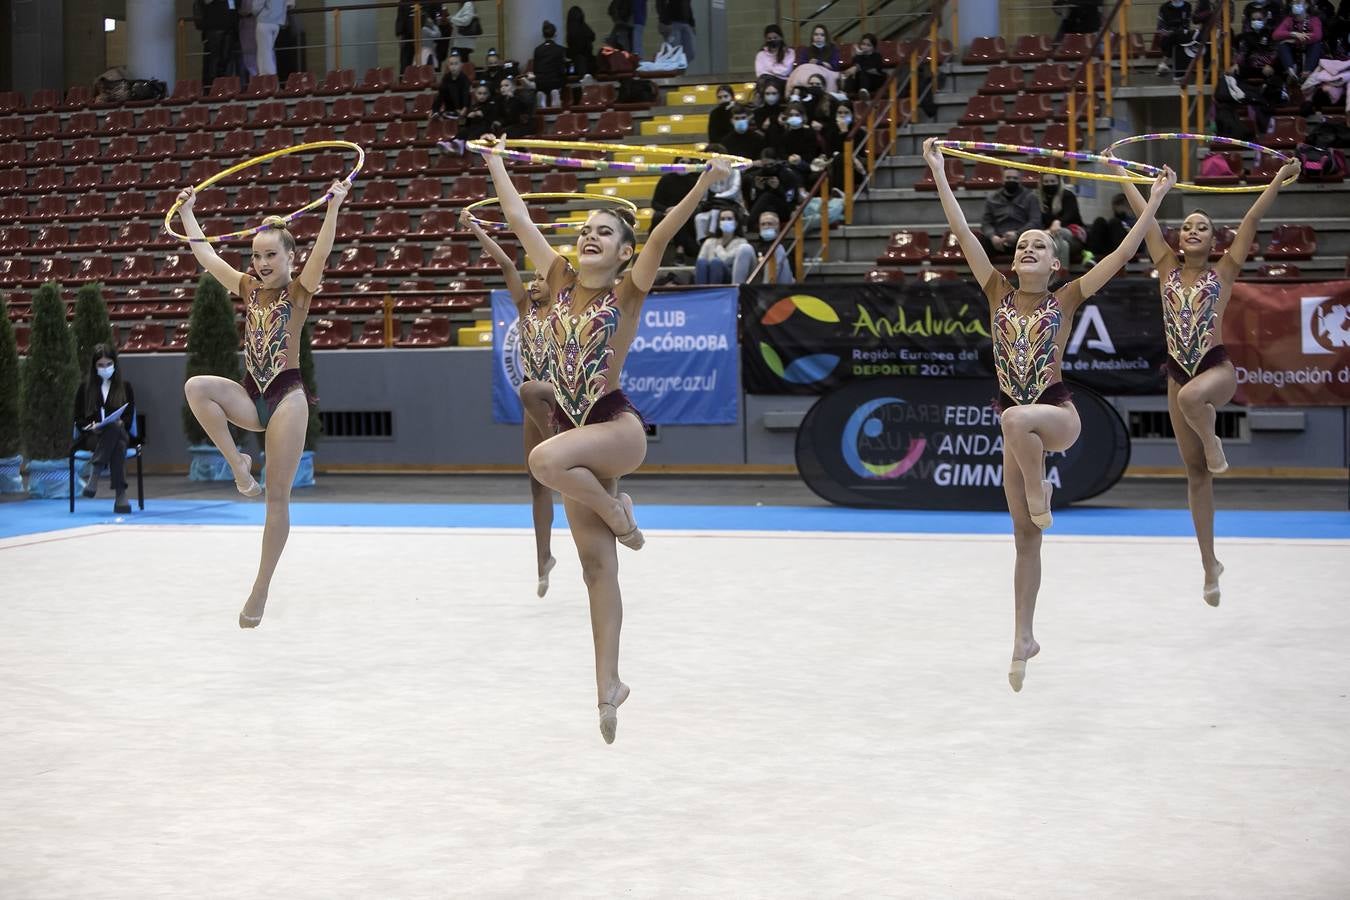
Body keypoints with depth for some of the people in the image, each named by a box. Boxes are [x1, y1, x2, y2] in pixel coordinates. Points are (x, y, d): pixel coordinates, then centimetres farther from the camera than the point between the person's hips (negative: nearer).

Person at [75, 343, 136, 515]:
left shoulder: (124, 386, 15)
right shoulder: (86, 387, 13)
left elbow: (129, 417, 10)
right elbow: (78, 419, 10)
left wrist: (120, 422, -14)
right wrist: (91, 426, -12)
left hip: (119, 433, 1)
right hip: (91, 437, -1)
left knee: (114, 429, -40)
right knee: (118, 444, -38)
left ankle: (94, 473, -45)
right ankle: (120, 494, -48)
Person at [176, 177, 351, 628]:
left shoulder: (299, 290, -3)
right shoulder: (248, 287, 10)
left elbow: (320, 253, -20)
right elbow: (205, 253, 14)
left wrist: (333, 207, -32)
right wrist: (186, 211, 16)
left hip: (286, 396, -4)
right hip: (250, 396, 5)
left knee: (277, 497, -3)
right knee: (196, 386, -27)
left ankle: (260, 590, 4)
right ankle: (237, 463, -13)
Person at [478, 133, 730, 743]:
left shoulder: (628, 290, -4)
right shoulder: (560, 281, 9)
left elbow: (661, 236, -18)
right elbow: (521, 223, 15)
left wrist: (704, 184, -31)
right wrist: (496, 166, 20)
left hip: (618, 427, -5)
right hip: (573, 429, 5)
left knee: (546, 461, -35)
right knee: (597, 568, 5)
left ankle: (616, 511, -6)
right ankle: (609, 683, 9)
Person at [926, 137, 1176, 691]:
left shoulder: (1065, 300, -2)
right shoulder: (998, 293, 4)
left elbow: (1125, 252, -5)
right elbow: (962, 231, 0)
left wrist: (1155, 201, -7)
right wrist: (938, 171, -4)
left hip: (1059, 414, -3)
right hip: (1016, 426, 3)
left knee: (1017, 419, -42)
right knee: (1025, 539, 7)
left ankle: (1040, 492, -15)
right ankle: (1024, 639, 19)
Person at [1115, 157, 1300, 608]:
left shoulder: (1223, 271, 3)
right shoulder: (1168, 268, 9)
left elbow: (1252, 220, -3)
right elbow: (1144, 216, 8)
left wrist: (1281, 177, -7)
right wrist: (1120, 172, 8)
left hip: (1217, 367, -3)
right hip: (1178, 372, 4)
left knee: (1191, 397, -41)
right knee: (1196, 474, 6)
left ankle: (1212, 440, -6)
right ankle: (1210, 564, 14)